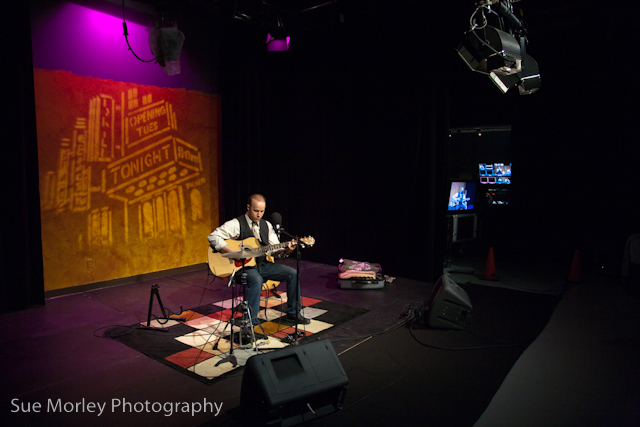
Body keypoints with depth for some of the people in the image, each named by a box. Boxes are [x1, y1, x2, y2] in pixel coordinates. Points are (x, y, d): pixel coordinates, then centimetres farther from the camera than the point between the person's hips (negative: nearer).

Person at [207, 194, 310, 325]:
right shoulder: (236, 224, -8)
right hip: (243, 266, -6)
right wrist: (232, 251, -25)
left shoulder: (267, 225, 10)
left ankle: (293, 313, 7)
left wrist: (286, 251, -14)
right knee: (257, 280, -38)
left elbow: (275, 250, 9)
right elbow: (212, 237, -17)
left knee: (292, 273, -7)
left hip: (263, 264, 6)